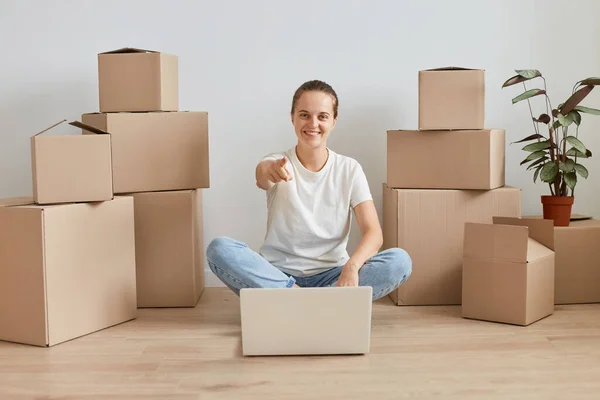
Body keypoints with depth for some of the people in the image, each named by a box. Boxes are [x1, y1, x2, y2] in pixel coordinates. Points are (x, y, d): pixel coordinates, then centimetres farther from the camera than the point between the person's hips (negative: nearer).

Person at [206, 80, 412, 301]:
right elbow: (262, 180, -29)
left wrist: (352, 266, -30)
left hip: (330, 276, 1)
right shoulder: (277, 163, -2)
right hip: (277, 274, -1)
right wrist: (267, 171, -54)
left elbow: (373, 233, -9)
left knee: (400, 261, -25)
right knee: (219, 249, -28)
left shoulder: (349, 169, 1)